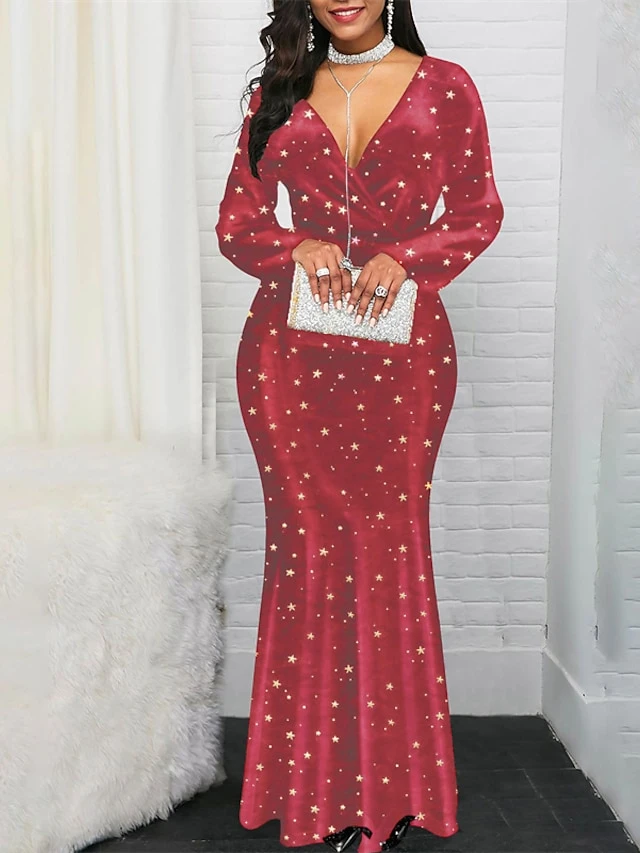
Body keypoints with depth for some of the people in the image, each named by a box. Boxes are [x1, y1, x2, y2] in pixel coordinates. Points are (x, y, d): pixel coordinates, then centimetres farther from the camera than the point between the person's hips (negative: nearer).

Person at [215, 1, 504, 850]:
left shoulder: (444, 86, 9)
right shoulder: (279, 93, 14)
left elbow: (479, 211, 7)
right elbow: (236, 222, 12)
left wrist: (404, 257, -11)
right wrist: (298, 246, -9)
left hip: (401, 346, -1)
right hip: (291, 348, 2)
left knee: (389, 541, -2)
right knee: (307, 543, -1)